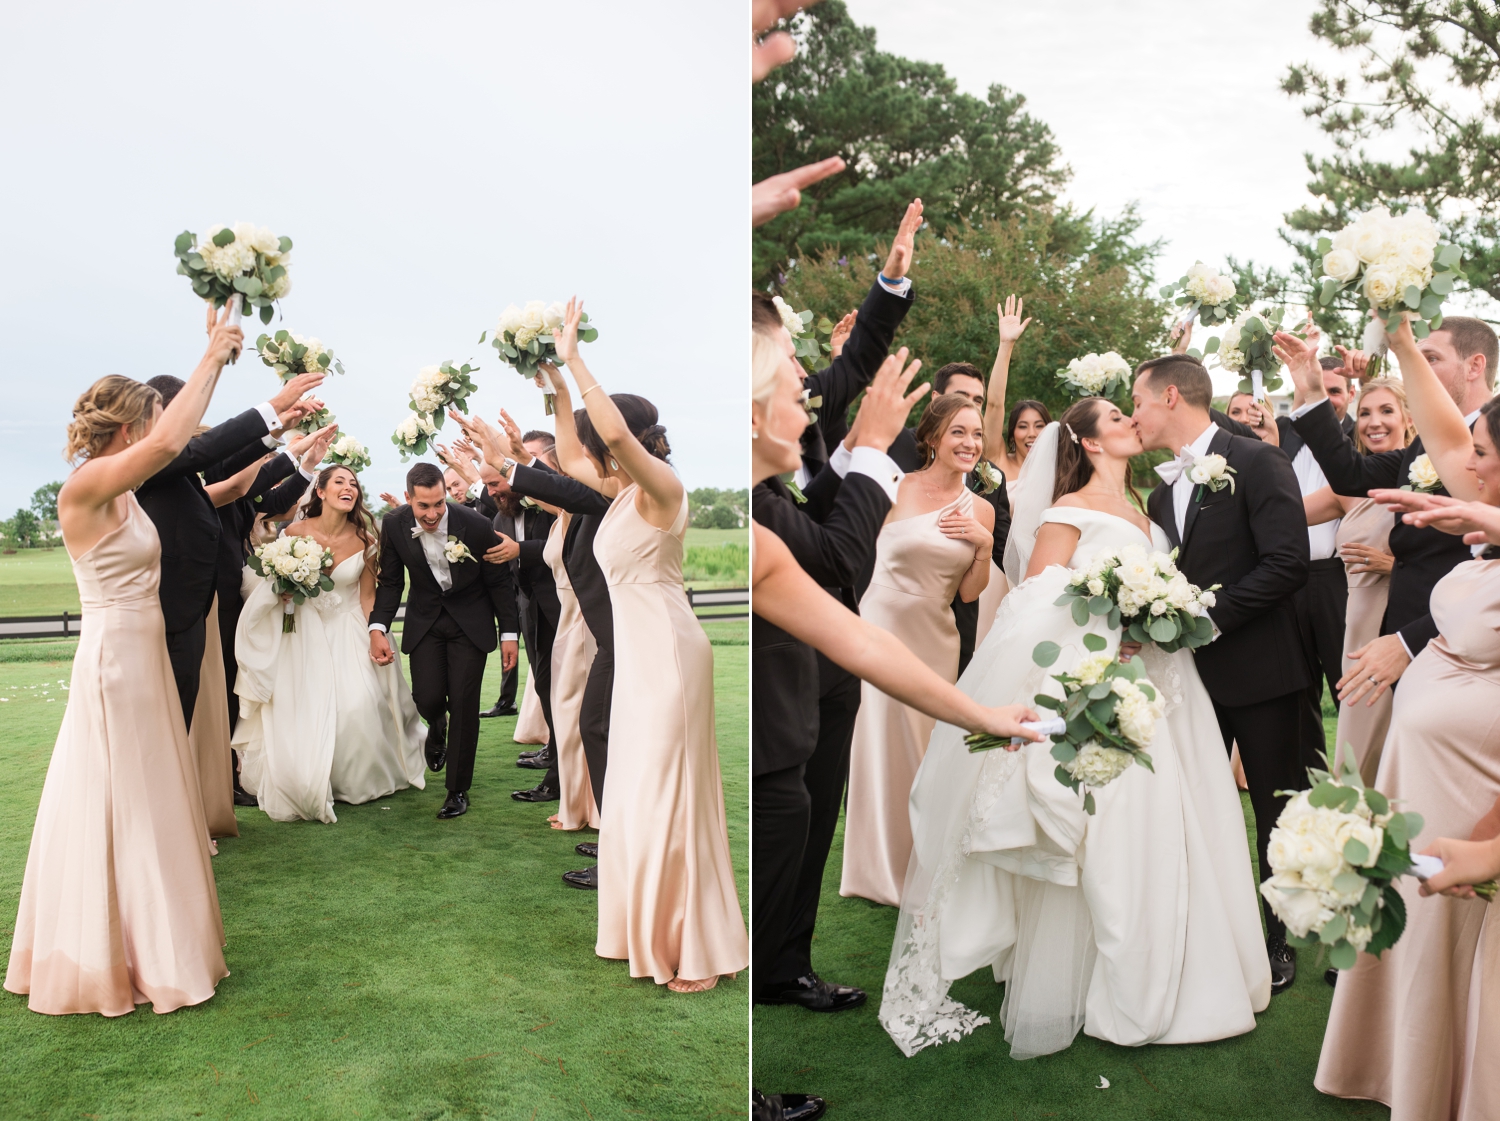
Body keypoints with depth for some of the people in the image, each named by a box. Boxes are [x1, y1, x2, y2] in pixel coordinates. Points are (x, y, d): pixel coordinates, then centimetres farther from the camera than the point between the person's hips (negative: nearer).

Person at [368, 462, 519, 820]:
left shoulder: (475, 525, -21)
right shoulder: (394, 525, -13)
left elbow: (499, 582, -8)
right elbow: (390, 582, -2)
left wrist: (509, 633, -5)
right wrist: (377, 628, -14)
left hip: (470, 620, -2)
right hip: (425, 620, 2)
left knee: (463, 704, -5)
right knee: (428, 698, -10)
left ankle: (458, 790, 10)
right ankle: (437, 729, 31)